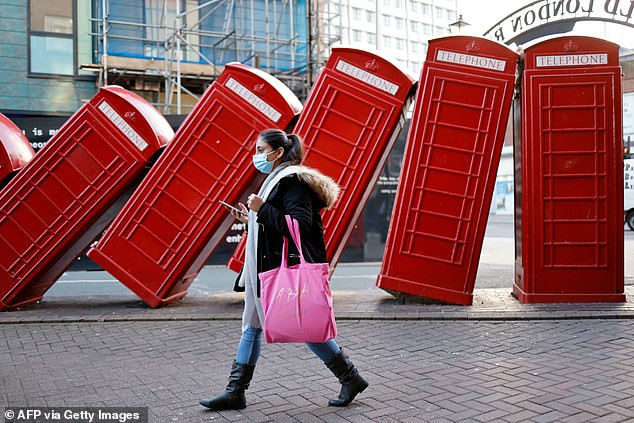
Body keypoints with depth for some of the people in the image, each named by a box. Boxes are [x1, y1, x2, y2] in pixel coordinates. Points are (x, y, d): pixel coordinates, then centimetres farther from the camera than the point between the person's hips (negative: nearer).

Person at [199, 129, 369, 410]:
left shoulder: (292, 181, -14)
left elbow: (300, 225, -25)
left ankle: (351, 379, 16)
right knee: (251, 326, 11)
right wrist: (251, 220, 11)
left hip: (290, 270, -11)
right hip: (269, 269, 11)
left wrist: (262, 210, -20)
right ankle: (235, 392, 19)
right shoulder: (276, 181, 17)